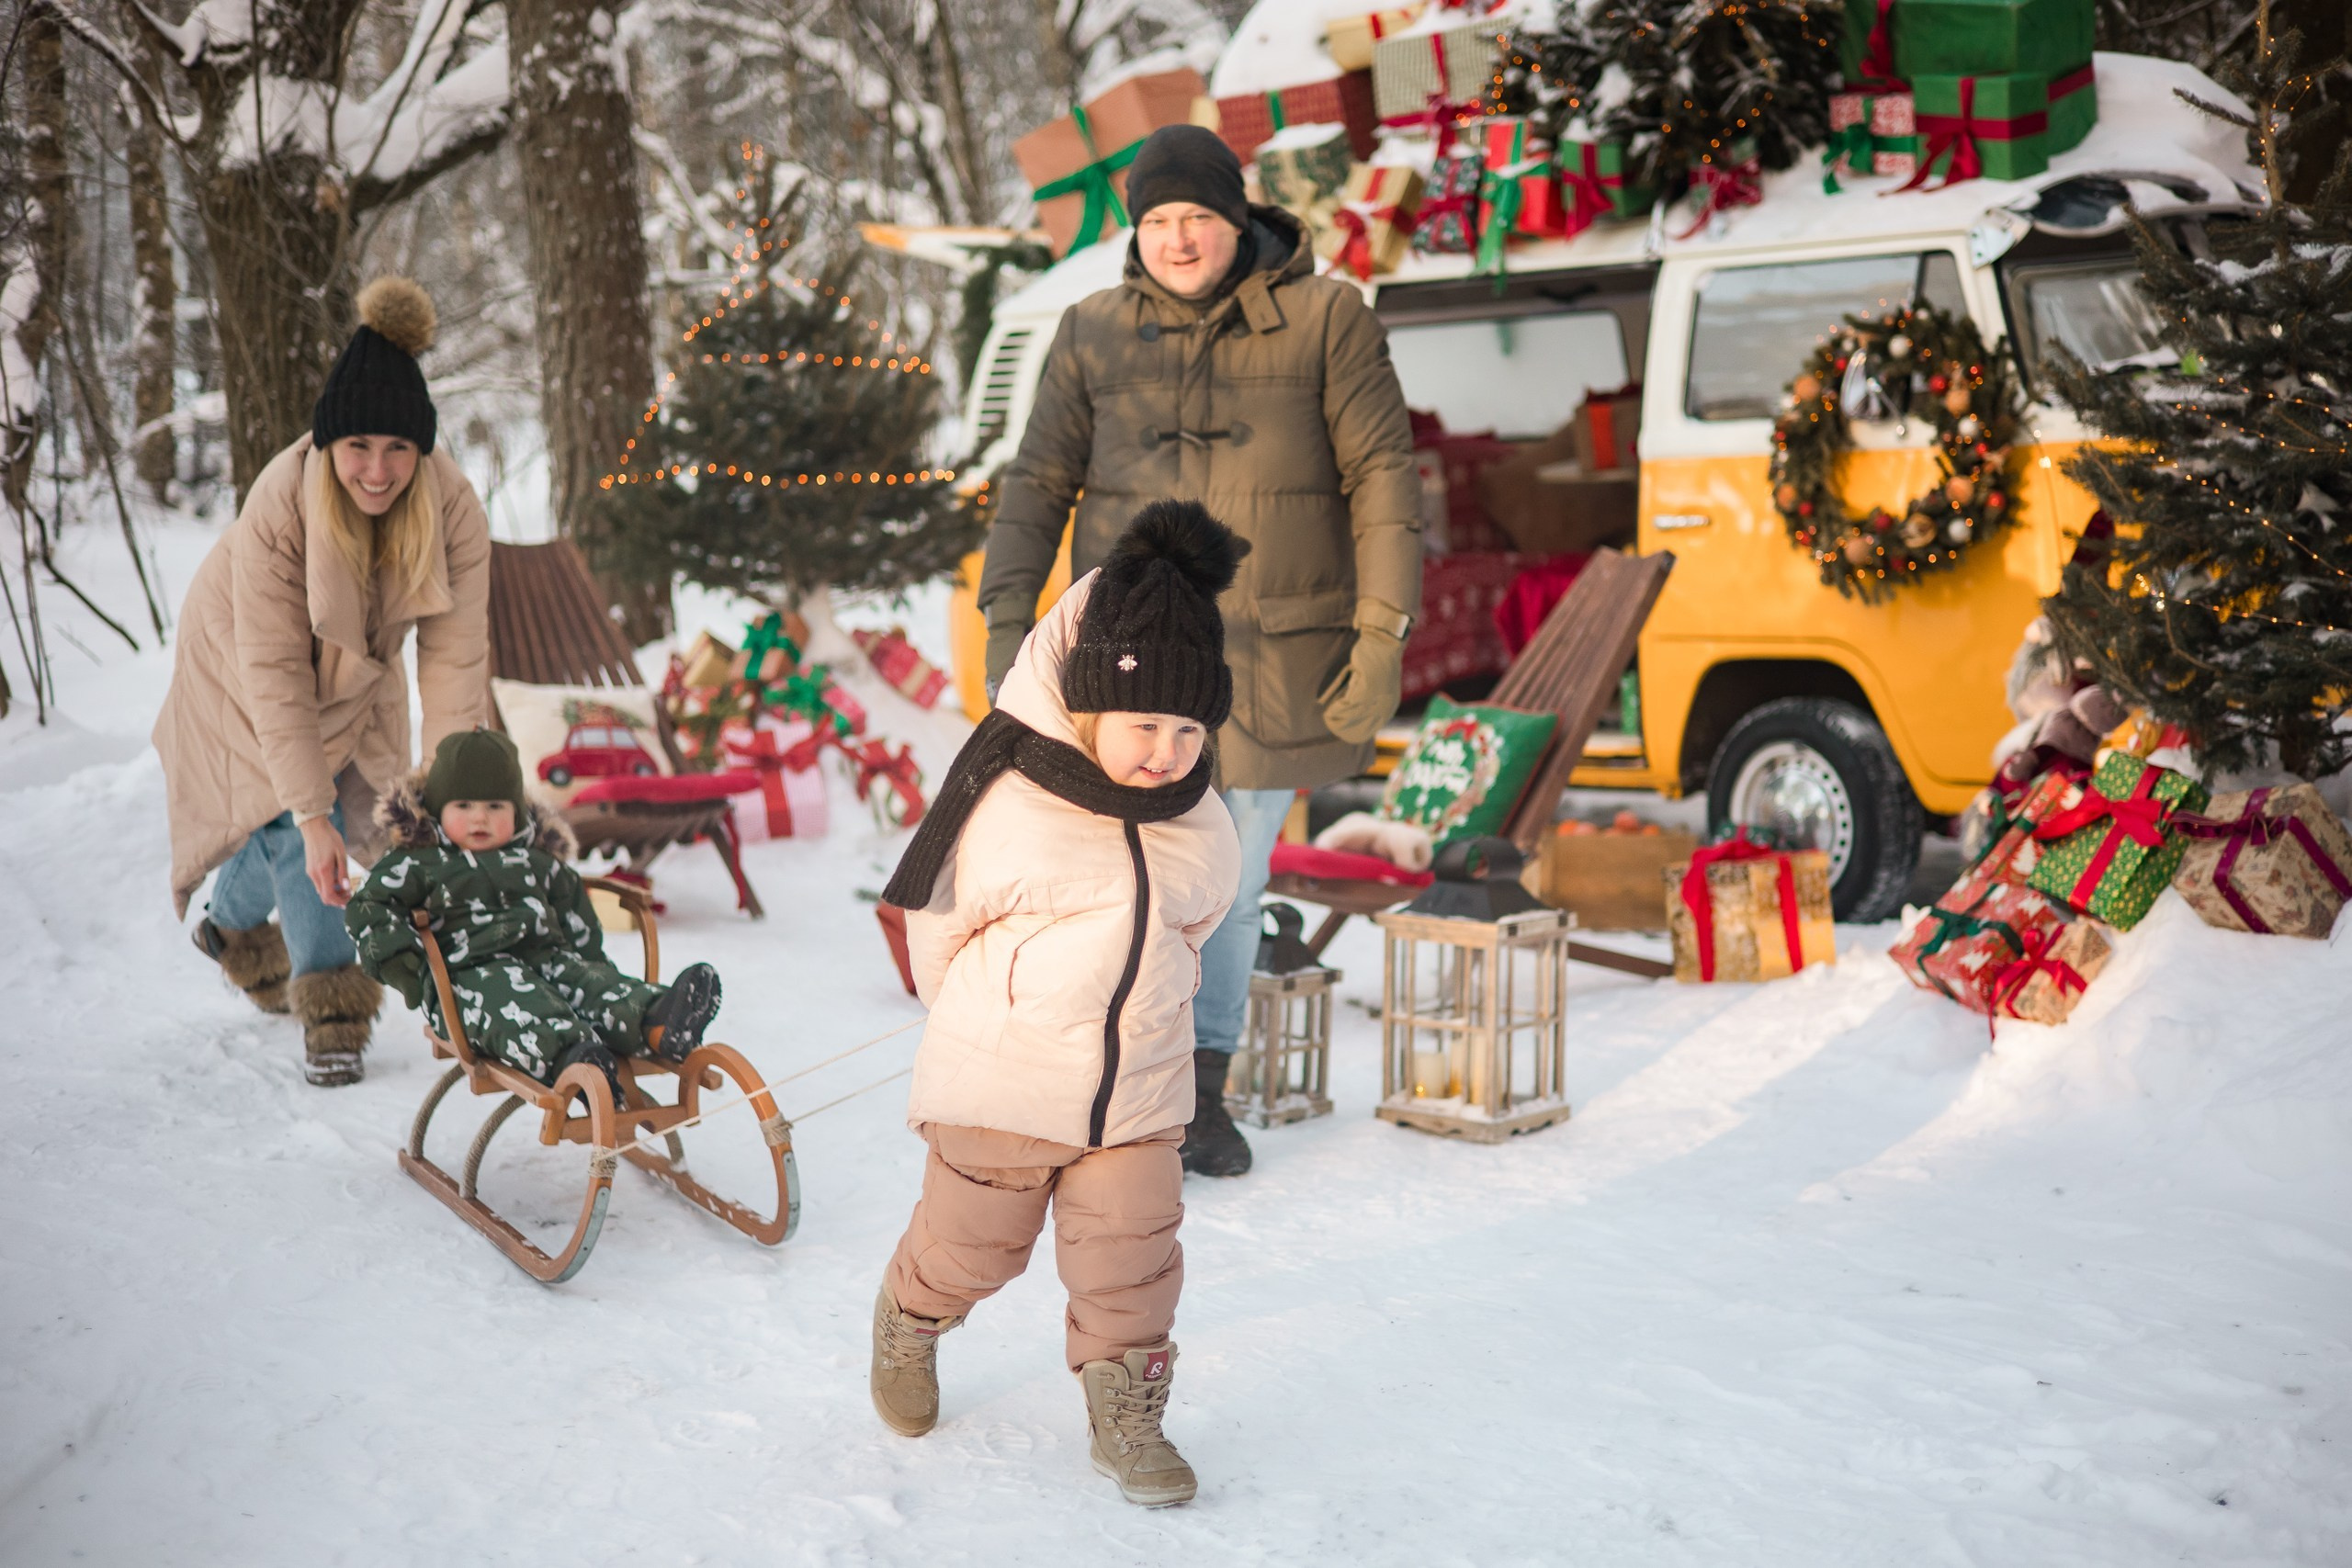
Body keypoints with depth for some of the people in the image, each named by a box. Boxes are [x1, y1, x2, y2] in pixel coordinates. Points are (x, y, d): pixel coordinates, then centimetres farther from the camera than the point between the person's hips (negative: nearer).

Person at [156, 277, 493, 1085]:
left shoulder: (453, 508, -33)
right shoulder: (278, 506, -39)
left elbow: (455, 657, -31)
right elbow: (274, 673, -36)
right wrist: (315, 816, -39)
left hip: (351, 670, 4)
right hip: (244, 662, -3)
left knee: (321, 810, 11)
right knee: (292, 821, -16)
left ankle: (234, 923, 44)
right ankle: (329, 1007, -1)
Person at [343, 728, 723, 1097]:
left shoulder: (537, 861, 27)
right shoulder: (418, 864, 14)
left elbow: (578, 923, 33)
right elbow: (368, 910, 8)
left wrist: (593, 965, 20)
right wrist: (396, 960, -8)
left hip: (551, 960, 5)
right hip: (471, 973, -4)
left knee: (594, 984, -27)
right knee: (509, 1001, -39)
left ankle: (660, 1028, -56)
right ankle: (570, 1056, -68)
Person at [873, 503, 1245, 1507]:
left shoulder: (1203, 829, -2)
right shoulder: (1008, 809, -16)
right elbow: (939, 920, -2)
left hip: (1138, 1092, 3)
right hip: (999, 1086, -3)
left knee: (1132, 1263, 3)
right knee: (970, 1245, 15)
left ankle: (1127, 1414, 21)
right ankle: (908, 1323, 46)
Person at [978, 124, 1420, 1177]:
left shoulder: (1325, 320, -3)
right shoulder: (1094, 334, 3)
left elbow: (1381, 476, -3)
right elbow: (1038, 485, 7)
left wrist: (1384, 632, -9)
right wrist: (1008, 623, -2)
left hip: (1273, 656, 0)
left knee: (1233, 879, 10)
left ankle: (1203, 1089, 26)